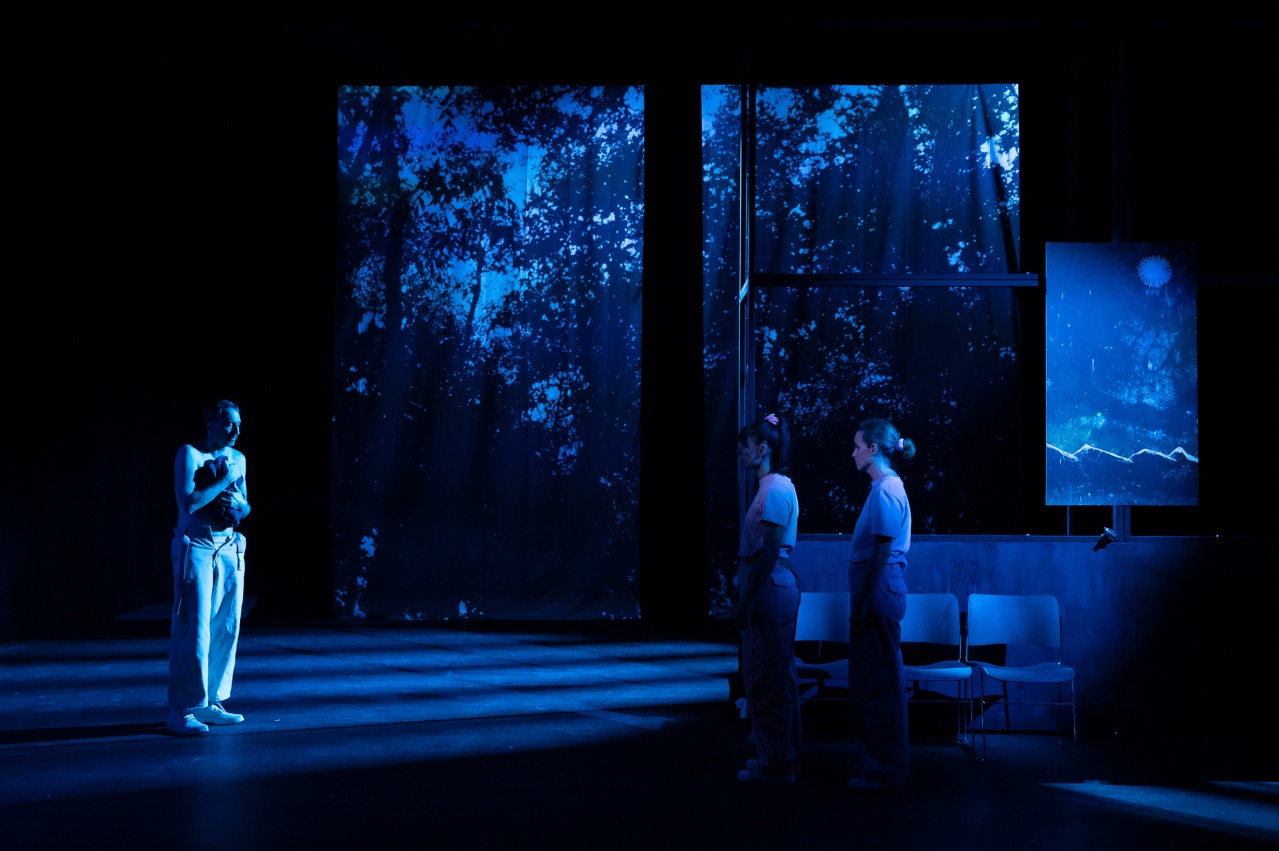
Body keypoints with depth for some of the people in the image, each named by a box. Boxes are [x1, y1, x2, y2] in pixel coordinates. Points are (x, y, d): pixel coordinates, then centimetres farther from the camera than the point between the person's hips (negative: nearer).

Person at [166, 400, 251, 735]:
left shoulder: (238, 458, 12)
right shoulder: (189, 454, -7)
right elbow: (188, 503, -19)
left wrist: (238, 507, -3)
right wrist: (224, 479, -13)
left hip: (230, 549, 7)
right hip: (196, 548, -7)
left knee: (226, 627, 7)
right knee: (194, 628, -8)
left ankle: (210, 703, 16)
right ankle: (182, 710, -5)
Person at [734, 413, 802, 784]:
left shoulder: (775, 490, -16)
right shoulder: (776, 486, 14)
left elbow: (770, 551, -20)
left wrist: (747, 600, -19)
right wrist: (747, 595, 18)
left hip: (769, 587, -10)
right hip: (776, 585, 10)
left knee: (767, 677, -4)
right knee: (777, 673, 15)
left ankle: (776, 763, 3)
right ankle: (782, 755, 24)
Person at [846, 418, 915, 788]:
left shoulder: (885, 491, -16)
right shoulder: (887, 487, 14)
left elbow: (881, 552, -20)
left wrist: (864, 603, -18)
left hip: (879, 592, -10)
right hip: (879, 593, 10)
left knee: (878, 682, -3)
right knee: (876, 680, 15)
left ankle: (884, 770, 4)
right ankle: (882, 762, 23)